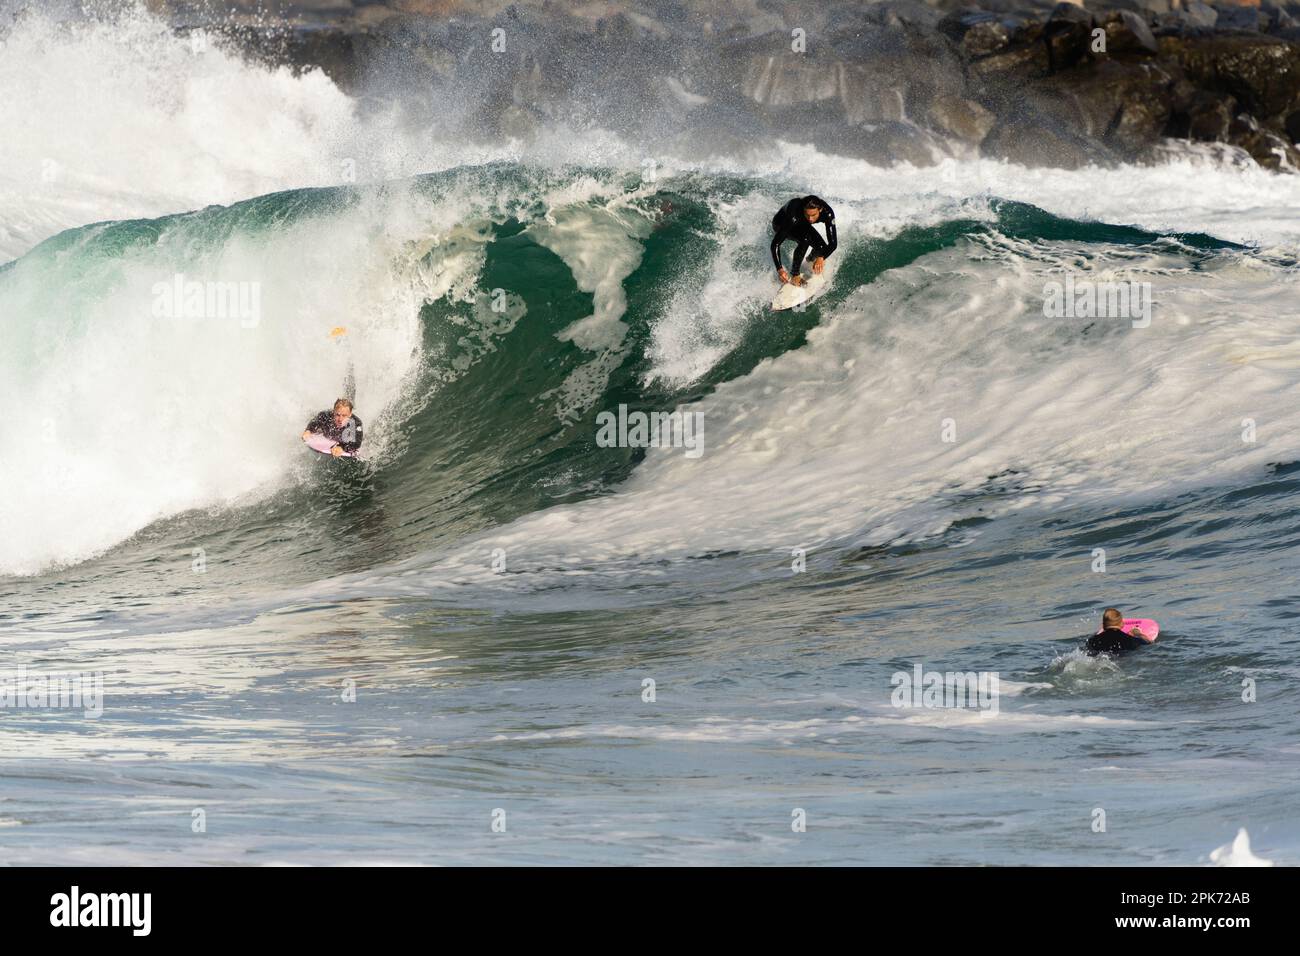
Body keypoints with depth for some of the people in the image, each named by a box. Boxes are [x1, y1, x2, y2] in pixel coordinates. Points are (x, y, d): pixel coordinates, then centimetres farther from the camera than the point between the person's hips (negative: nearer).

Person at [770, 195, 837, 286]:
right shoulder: (794, 217, -44)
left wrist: (821, 258, -55)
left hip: (802, 225, 4)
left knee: (823, 249, -16)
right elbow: (775, 243, -41)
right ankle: (794, 274, -13)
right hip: (780, 224, -4)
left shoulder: (827, 213, -36)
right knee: (805, 239, -33)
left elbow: (833, 243, -37)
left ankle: (810, 260, 20)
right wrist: (780, 269, -49)